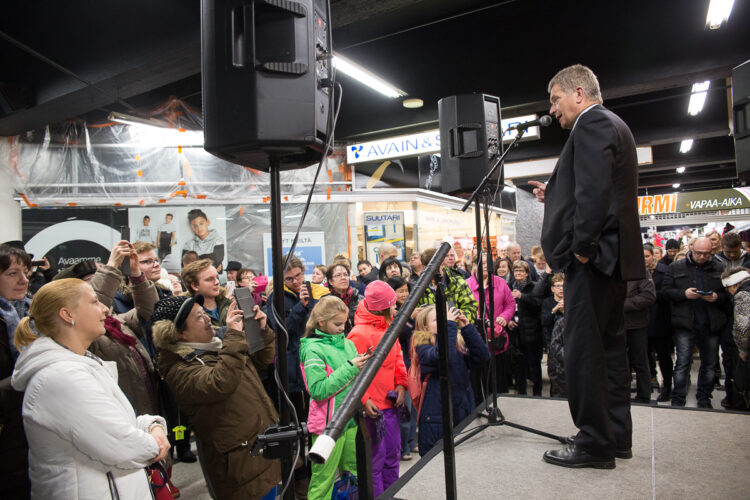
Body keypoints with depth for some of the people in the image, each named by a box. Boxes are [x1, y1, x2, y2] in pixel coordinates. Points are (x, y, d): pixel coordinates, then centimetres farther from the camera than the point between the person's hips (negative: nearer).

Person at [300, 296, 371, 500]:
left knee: (352, 474, 15)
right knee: (323, 481, 2)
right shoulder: (313, 349, -12)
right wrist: (350, 368, -20)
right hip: (327, 423, -6)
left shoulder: (348, 344, 7)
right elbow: (318, 390, -20)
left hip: (350, 419, 6)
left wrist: (364, 365, -5)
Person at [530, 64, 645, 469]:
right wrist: (555, 194, 15)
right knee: (608, 345, 14)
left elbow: (595, 190, -23)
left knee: (583, 350, -5)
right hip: (614, 253, 11)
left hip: (593, 257, -11)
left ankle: (594, 444, 5)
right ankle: (616, 436, 25)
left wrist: (581, 246, -19)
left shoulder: (592, 123, -9)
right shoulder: (613, 125, 23)